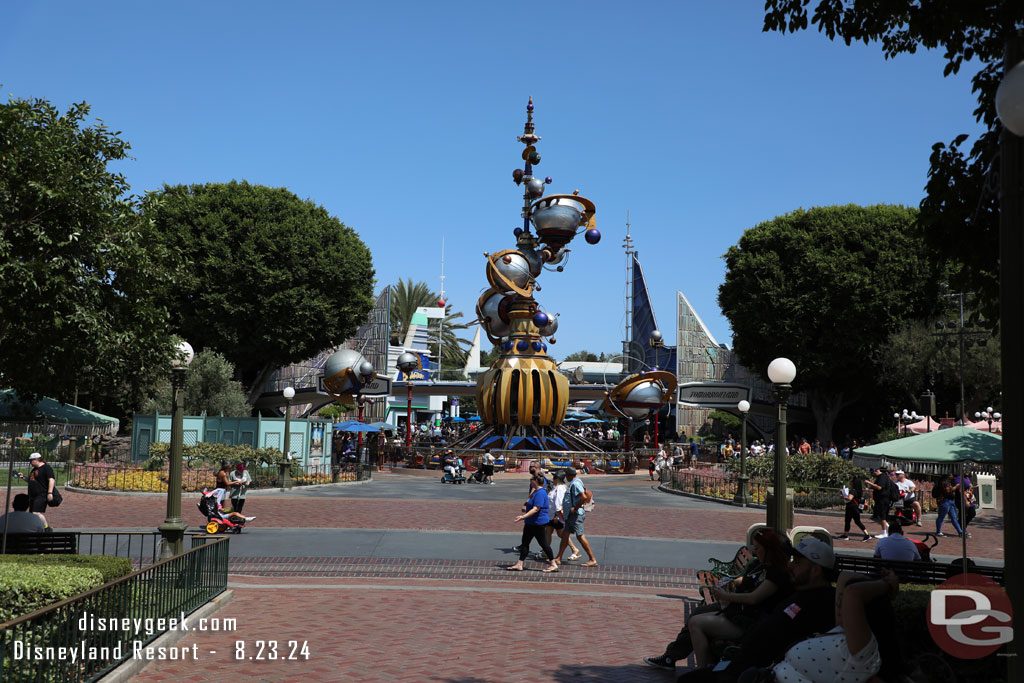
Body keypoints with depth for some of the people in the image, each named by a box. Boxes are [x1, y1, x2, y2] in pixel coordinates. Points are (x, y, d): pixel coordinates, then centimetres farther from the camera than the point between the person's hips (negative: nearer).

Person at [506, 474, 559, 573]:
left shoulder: (540, 493, -21)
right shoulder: (536, 491, 12)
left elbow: (536, 509, -28)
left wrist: (524, 516, -32)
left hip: (538, 523, -11)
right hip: (531, 523, 11)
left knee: (543, 543, -2)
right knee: (525, 542, 9)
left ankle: (553, 565, 8)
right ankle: (519, 565, 10)